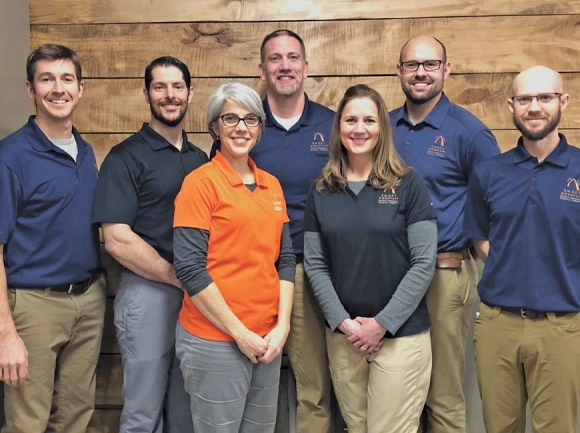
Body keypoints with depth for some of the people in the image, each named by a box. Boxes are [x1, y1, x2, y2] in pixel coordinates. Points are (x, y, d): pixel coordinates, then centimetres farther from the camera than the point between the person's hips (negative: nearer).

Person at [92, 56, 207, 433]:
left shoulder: (200, 158, 10)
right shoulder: (125, 158, -8)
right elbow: (118, 240, -16)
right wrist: (180, 278, -13)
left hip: (198, 294, 5)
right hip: (148, 294, -5)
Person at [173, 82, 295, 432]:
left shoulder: (272, 185, 9)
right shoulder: (201, 182, -9)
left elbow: (285, 259, 10)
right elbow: (190, 267, -15)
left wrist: (282, 325, 0)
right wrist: (239, 333, -14)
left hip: (268, 339, 6)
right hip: (215, 340, -6)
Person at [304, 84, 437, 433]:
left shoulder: (408, 184, -4)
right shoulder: (322, 191, 5)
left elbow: (424, 263, -8)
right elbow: (315, 265, 3)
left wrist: (383, 323, -12)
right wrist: (342, 322, -7)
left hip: (401, 334, -3)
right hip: (342, 336, 3)